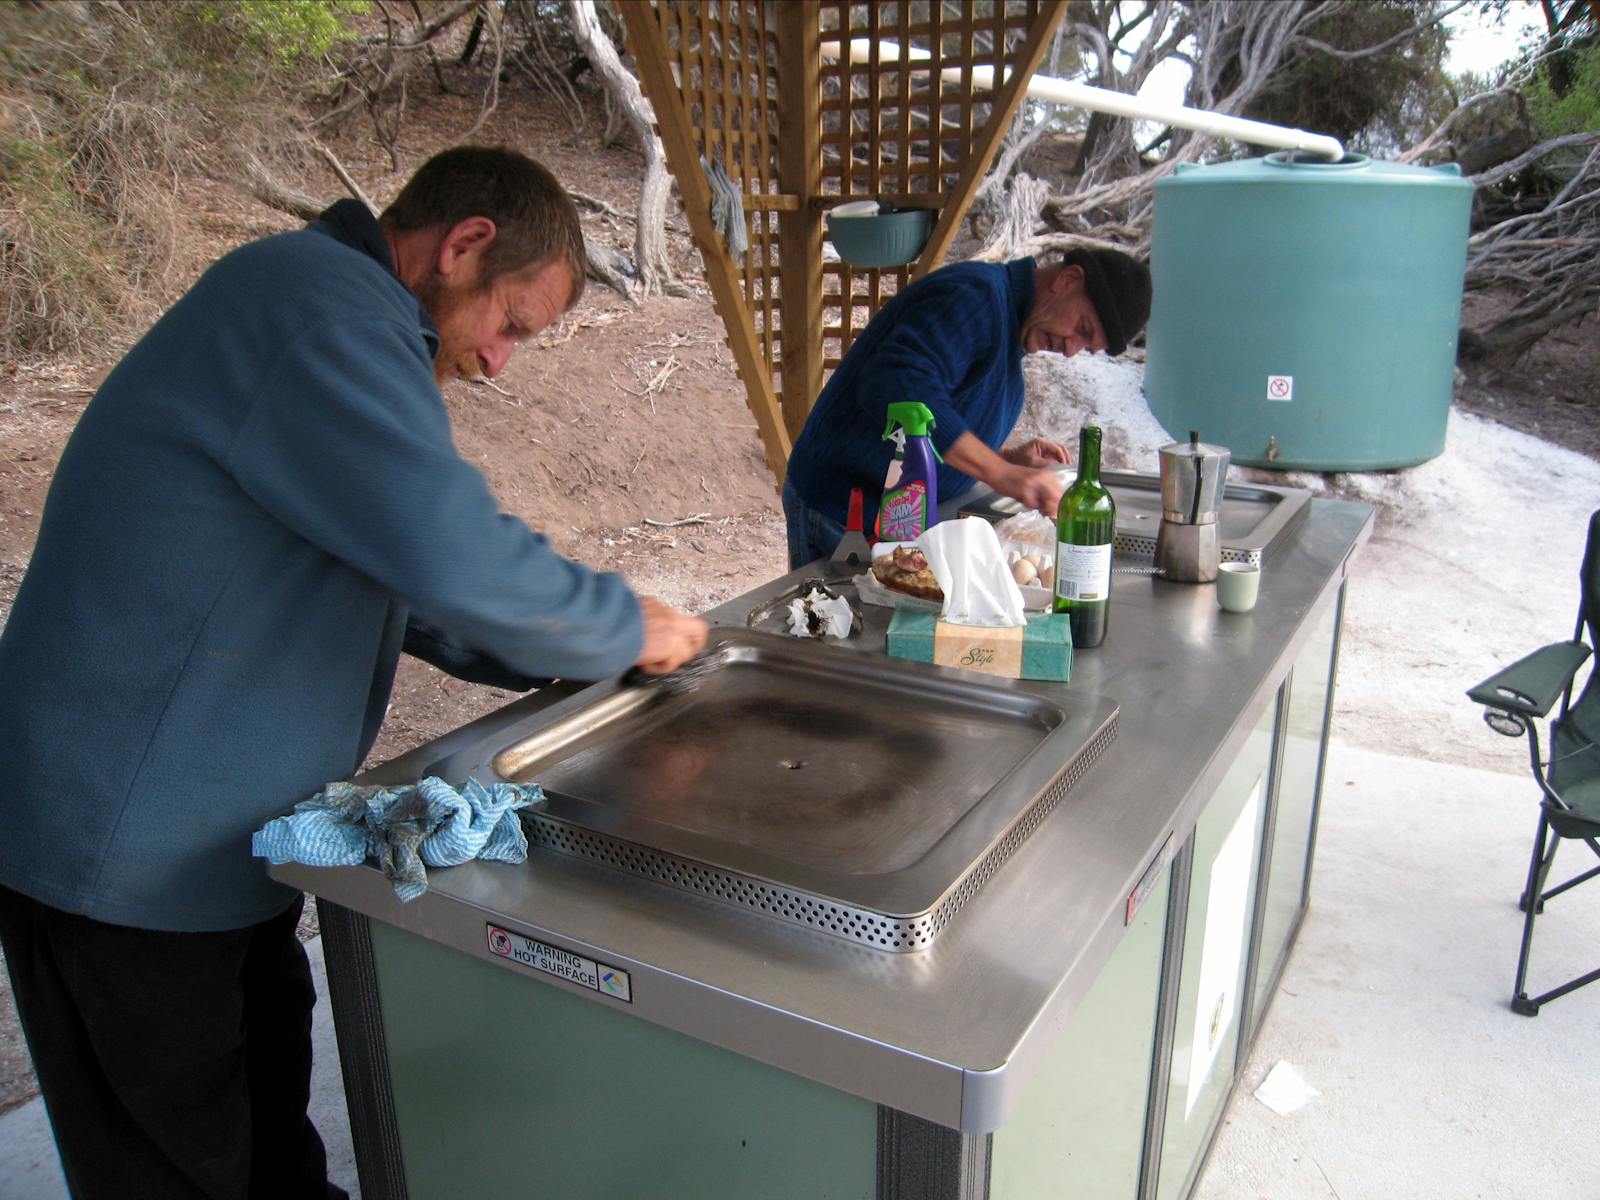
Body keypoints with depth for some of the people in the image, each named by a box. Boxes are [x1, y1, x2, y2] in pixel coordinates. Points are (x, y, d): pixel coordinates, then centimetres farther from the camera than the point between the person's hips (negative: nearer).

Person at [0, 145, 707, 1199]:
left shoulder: (338, 314, 13)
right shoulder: (317, 300, -22)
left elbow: (401, 583, 17)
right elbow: (459, 560, -33)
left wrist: (593, 659, 8)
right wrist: (627, 630, -14)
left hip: (224, 841, 10)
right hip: (129, 858, -9)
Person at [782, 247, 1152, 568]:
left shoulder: (1010, 330, 16)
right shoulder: (975, 295, -16)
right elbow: (894, 387, -33)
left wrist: (1008, 459, 8)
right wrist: (1000, 471, -33)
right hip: (842, 517, -9)